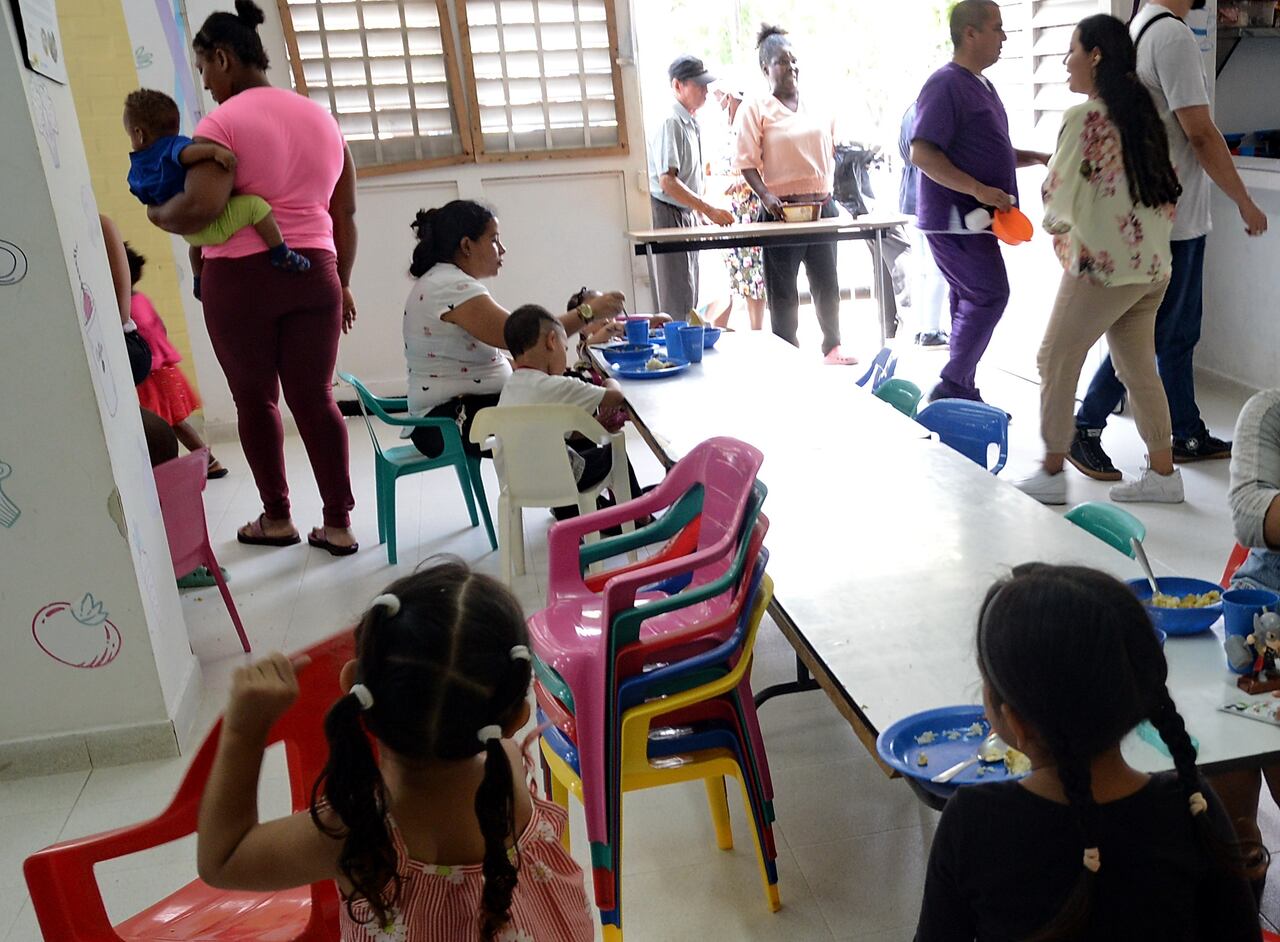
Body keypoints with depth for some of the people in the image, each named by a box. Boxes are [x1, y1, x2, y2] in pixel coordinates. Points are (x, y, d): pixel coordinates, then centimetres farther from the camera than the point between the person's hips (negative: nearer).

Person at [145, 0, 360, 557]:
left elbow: (202, 206, -22)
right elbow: (344, 214, 14)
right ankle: (339, 524, 8)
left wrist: (160, 215, -1)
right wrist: (341, 283, 21)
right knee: (315, 398, 7)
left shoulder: (224, 122, -8)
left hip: (241, 280, -5)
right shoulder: (321, 117, 12)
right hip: (313, 274, 5)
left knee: (255, 400, 10)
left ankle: (276, 518, 21)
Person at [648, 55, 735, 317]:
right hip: (668, 214, -9)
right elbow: (667, 182, -24)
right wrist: (710, 210, -24)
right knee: (678, 299, -8)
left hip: (686, 214, 9)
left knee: (690, 295, 12)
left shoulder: (692, 124, 13)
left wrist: (701, 210, 17)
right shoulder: (671, 124, -16)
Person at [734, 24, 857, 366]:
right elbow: (747, 162, -7)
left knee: (826, 281, 11)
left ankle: (833, 346, 24)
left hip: (822, 206, 5)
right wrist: (765, 196, -20)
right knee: (783, 289, 2)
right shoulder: (756, 109, -3)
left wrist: (828, 190, 11)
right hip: (782, 209, -4)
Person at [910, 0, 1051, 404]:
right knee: (990, 295, -11)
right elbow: (922, 154, -22)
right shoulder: (946, 84, -13)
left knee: (971, 301, 11)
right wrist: (979, 190, -25)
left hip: (971, 218, 10)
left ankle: (962, 392, 18)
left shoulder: (982, 86, 18)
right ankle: (951, 387, -5)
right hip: (953, 217, -10)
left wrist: (1037, 158, 12)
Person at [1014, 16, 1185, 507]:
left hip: (1101, 264, -8)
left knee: (1055, 361, 3)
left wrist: (1056, 224, 11)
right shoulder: (1142, 113, 12)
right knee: (1139, 368, 13)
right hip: (1152, 265, 8)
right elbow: (1167, 190, 14)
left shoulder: (1082, 117, -11)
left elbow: (1057, 191, -8)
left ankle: (1051, 473, 8)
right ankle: (1163, 474, 17)